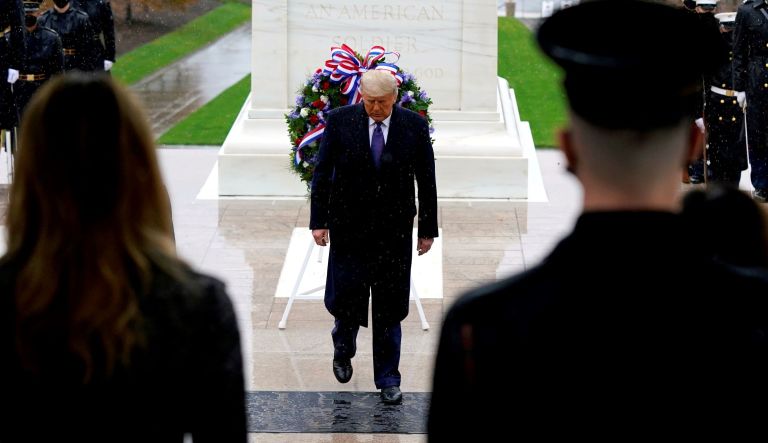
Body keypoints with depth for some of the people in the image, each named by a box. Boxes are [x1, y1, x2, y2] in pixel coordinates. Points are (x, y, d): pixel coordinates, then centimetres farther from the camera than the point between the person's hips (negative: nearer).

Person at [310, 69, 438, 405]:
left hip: (395, 230, 0)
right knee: (345, 297, 1)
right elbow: (322, 172, 0)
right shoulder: (340, 121, -4)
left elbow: (426, 181, 2)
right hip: (349, 227, 0)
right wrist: (319, 220, -4)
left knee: (390, 307, 4)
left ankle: (388, 380, 14)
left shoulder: (414, 125, -3)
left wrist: (428, 229, 3)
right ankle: (343, 348, 33)